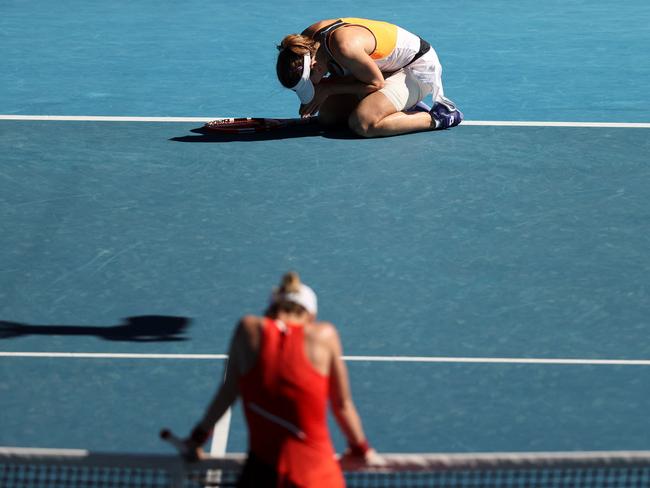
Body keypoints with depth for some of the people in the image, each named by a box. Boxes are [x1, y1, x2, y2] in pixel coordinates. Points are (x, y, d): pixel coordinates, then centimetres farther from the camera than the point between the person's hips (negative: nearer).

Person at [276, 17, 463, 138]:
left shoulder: (344, 47, -37)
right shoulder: (308, 39, -10)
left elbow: (376, 83, -23)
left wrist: (327, 89, -21)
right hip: (392, 68, 9)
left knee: (362, 124, -29)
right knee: (327, 115, 7)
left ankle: (438, 118, -13)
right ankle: (404, 107, 12)